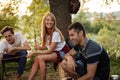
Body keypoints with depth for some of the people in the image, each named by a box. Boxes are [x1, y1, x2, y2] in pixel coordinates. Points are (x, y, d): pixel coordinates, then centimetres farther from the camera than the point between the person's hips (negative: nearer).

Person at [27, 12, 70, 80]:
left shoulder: (56, 33, -20)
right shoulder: (45, 33, 2)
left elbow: (50, 51, -20)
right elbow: (46, 47, 3)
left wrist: (34, 52, -20)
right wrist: (40, 47, -20)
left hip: (62, 53, -7)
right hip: (53, 53, 7)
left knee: (40, 58, -25)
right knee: (37, 59, -17)